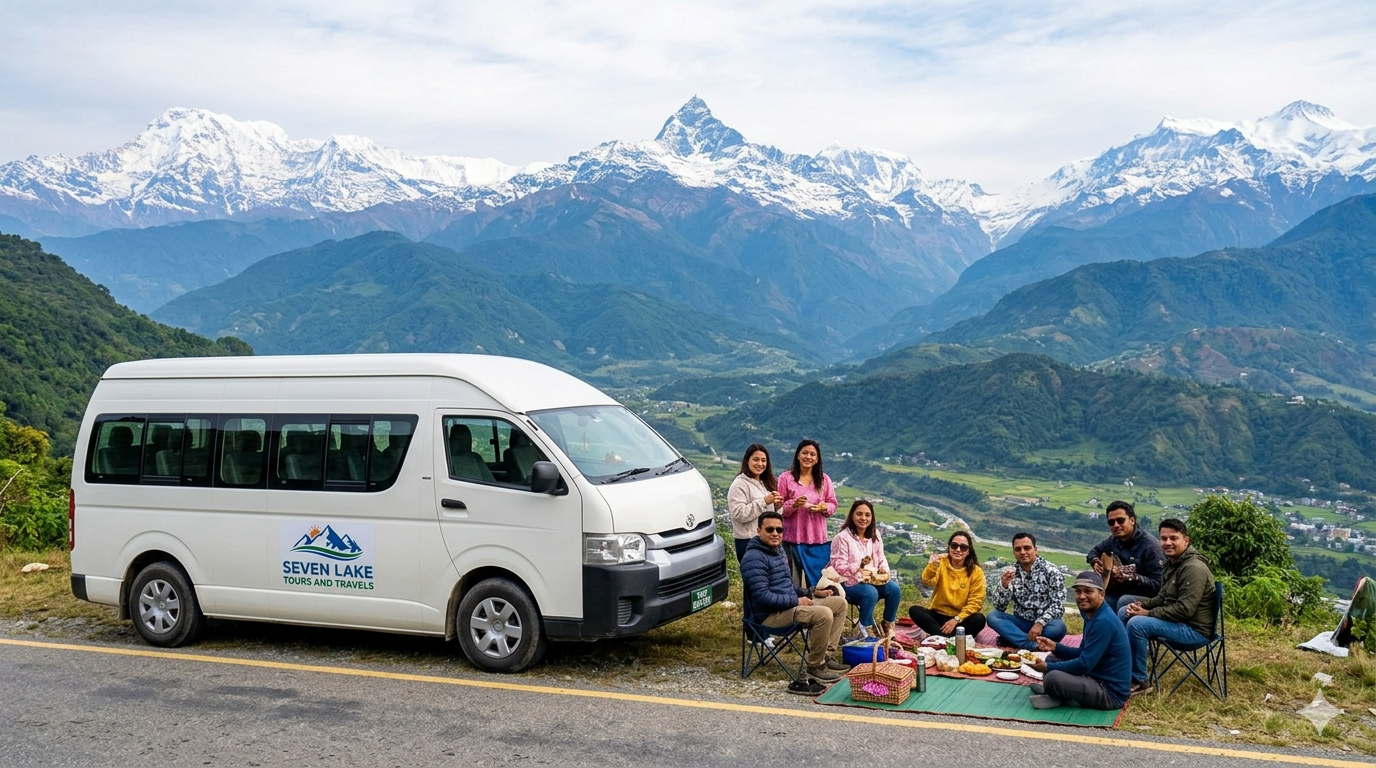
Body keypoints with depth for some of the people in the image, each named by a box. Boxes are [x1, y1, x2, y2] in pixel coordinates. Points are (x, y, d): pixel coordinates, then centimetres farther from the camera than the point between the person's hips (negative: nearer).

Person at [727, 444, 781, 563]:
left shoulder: (765, 483, 17)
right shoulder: (739, 484, -10)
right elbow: (739, 514, -20)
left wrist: (775, 505, 4)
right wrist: (764, 501, -21)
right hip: (748, 542, -8)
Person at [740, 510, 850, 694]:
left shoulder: (778, 550, 14)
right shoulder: (754, 558, -18)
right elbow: (763, 597, -25)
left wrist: (811, 593, 11)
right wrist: (796, 601, -19)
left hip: (790, 604, 10)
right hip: (770, 615, -10)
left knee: (839, 603, 10)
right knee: (823, 614, -28)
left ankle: (824, 654, 8)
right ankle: (815, 668, -14)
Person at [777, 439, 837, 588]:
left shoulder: (824, 479, 9)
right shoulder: (785, 478, 0)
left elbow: (833, 504, 11)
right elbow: (778, 507, -1)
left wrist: (824, 507, -11)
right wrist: (794, 504, -19)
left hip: (819, 539, 3)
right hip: (793, 539, -3)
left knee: (818, 581, 5)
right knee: (794, 582, -3)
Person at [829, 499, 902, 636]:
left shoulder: (875, 535, 10)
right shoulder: (842, 537, -11)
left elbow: (881, 559, 16)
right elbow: (838, 566, -14)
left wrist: (884, 570, -7)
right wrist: (858, 567, -29)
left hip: (874, 579, 6)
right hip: (849, 583, -6)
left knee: (894, 588, -20)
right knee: (871, 592, -35)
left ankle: (887, 627, -4)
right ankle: (867, 630, -18)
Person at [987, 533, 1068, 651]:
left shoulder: (1050, 571, -7)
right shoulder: (1009, 573, 1)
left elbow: (1058, 605, -13)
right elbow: (998, 607, -4)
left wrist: (1040, 623, -28)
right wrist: (1004, 585, -22)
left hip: (1044, 624, -3)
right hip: (1021, 623, 3)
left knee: (1059, 627, -35)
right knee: (992, 616, -23)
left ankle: (1012, 638, -23)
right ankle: (1034, 645, -33)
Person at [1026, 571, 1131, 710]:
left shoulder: (1103, 622, -22)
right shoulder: (1093, 615, 9)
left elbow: (1084, 664, -22)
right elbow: (1083, 654, 17)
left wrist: (1047, 667, -13)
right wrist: (1055, 647, 1)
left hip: (1110, 692, -10)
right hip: (1097, 679, 10)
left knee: (1053, 677, -28)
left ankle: (1054, 693, 0)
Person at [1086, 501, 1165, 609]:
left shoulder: (1149, 545, -16)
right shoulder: (1113, 540, 6)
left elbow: (1158, 585, -20)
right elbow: (1094, 551, 27)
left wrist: (1134, 578, -34)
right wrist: (1095, 561, 6)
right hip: (1116, 594, 7)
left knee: (1124, 602, -36)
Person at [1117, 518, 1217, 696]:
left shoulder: (1193, 568, -22)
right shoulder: (1173, 563, 11)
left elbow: (1185, 609, -28)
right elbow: (1163, 598, 20)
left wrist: (1148, 613, -20)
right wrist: (1141, 604, 0)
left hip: (1194, 631, -10)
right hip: (1178, 621, 10)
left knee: (1136, 624, -26)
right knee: (1125, 612, 8)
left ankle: (1139, 681, -13)